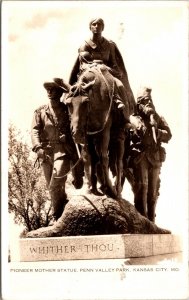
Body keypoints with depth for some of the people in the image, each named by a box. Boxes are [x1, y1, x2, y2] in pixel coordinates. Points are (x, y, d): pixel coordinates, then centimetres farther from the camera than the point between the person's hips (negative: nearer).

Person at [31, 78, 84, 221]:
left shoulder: (68, 110, 6)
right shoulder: (40, 111, 11)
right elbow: (35, 130, 1)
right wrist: (38, 147, -17)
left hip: (64, 150, -3)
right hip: (46, 152, 3)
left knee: (55, 184, -18)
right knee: (51, 187, 10)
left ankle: (58, 217, -3)